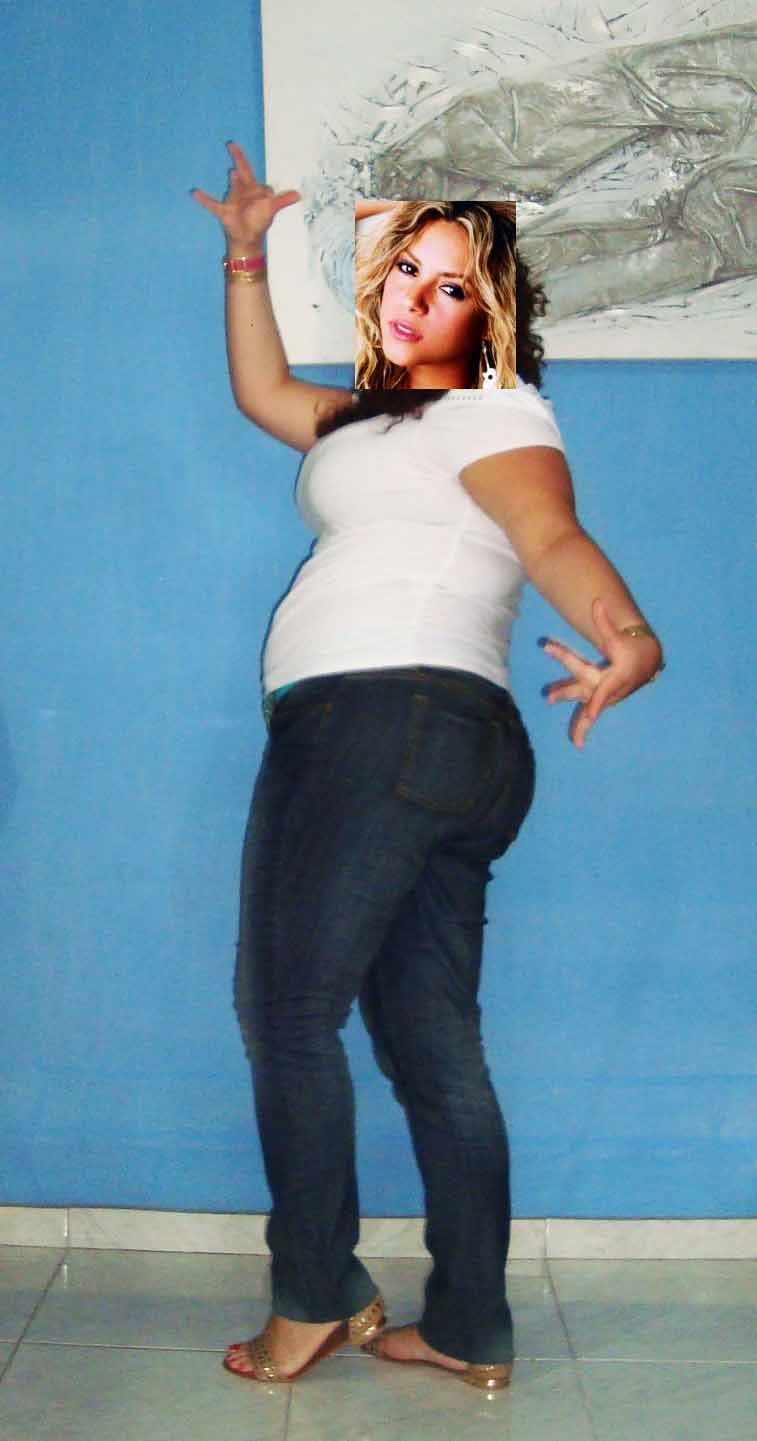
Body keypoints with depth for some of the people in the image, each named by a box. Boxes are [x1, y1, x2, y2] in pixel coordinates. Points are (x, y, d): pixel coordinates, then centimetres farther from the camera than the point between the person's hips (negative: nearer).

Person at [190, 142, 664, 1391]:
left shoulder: (489, 409, 0)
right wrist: (247, 254, 36)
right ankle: (471, 1334, 14)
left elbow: (554, 535, -18)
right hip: (456, 753, 10)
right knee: (434, 1050, 8)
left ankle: (319, 1299, 10)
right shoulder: (383, 418, 28)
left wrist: (627, 632, -38)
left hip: (381, 720, -10)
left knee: (286, 1012, -3)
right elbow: (263, 392, 38)